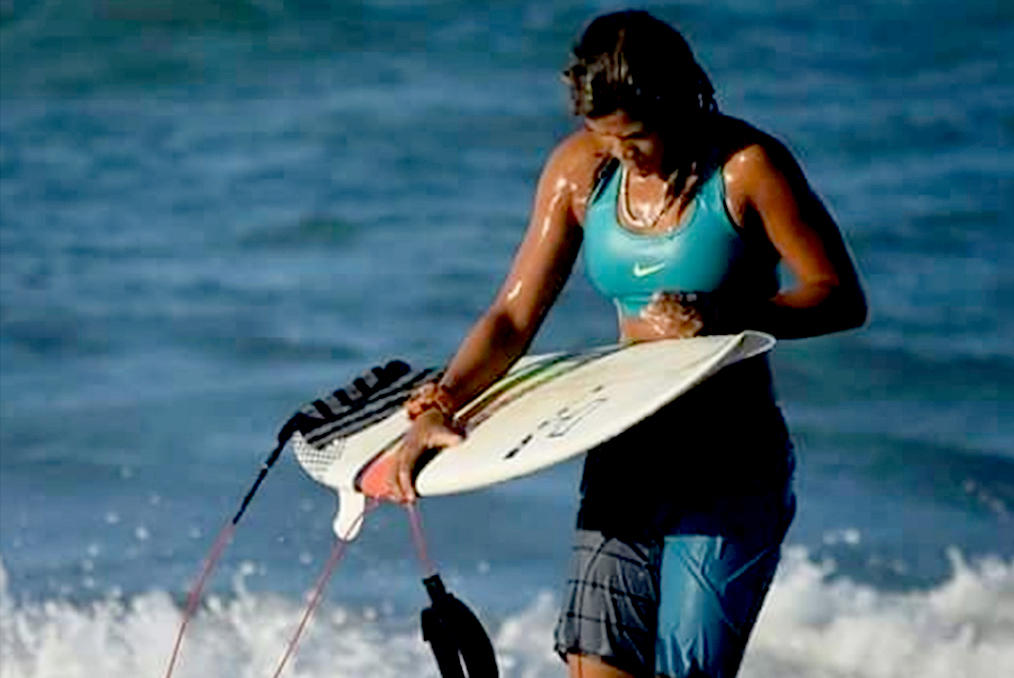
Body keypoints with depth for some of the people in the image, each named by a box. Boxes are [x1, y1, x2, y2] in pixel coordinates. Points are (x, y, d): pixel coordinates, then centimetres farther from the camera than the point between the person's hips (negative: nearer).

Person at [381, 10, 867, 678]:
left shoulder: (746, 167, -12)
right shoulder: (581, 169, 2)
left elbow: (841, 298, -7)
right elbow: (514, 316, 5)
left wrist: (719, 318, -21)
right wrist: (439, 406, -10)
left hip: (733, 469, -4)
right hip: (625, 459, 4)